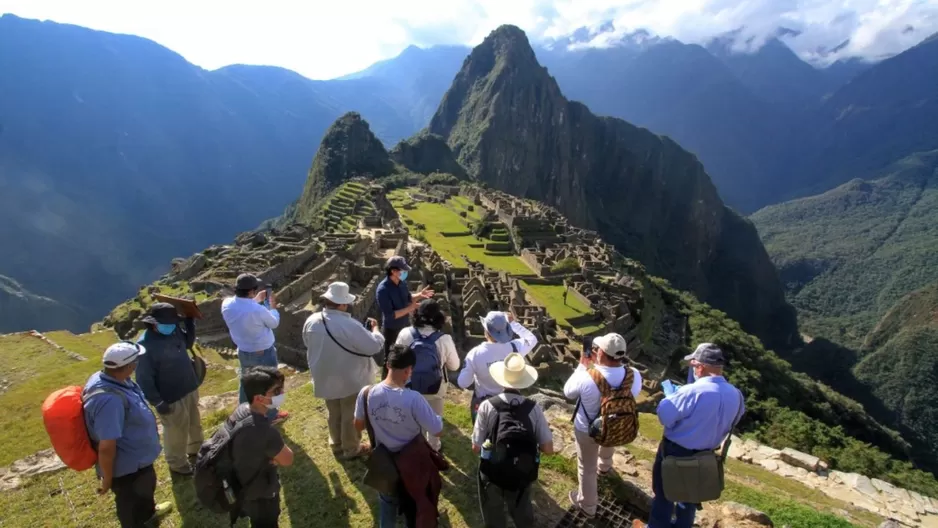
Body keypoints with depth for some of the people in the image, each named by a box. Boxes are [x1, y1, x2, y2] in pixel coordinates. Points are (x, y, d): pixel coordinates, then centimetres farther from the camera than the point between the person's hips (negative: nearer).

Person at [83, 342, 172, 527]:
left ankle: (148, 512, 64)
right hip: (127, 468, -10)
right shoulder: (109, 400, -41)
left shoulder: (107, 378, -10)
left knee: (146, 488, 36)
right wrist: (107, 480, -19)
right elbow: (106, 448, -34)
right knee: (132, 506, 19)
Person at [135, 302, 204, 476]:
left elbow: (188, 343, 16)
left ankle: (196, 452, 48)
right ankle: (177, 464, 37)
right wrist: (157, 403, -20)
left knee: (195, 424, 25)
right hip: (171, 398, -7)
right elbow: (144, 379, -21)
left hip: (190, 389, 7)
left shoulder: (174, 330, -5)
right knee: (177, 432, 13)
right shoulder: (145, 345, -25)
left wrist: (190, 323, 0)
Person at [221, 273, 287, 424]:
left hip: (243, 352, 6)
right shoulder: (258, 310, -33)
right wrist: (273, 306, 2)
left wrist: (256, 301, 13)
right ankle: (271, 416, 33)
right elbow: (274, 323, -13)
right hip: (264, 353, -6)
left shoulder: (227, 304, -15)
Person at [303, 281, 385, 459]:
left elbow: (308, 344, 9)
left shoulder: (311, 321, -10)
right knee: (351, 416, 16)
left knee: (334, 414, 26)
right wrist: (374, 328, -8)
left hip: (325, 378, 6)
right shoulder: (350, 326, -30)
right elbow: (375, 346, -26)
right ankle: (351, 449, 33)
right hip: (350, 380, -6)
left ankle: (336, 445, 44)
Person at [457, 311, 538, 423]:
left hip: (484, 403, -1)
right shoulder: (513, 348, -24)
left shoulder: (475, 354, -27)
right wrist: (513, 323, 2)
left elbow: (462, 383, -18)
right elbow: (532, 339, -2)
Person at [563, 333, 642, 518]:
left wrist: (582, 366, -8)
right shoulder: (634, 375, -27)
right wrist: (600, 364, -6)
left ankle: (587, 505, 44)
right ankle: (604, 467, 72)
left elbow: (568, 392, -15)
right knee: (608, 449, 39)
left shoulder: (586, 377, -37)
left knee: (587, 468, 21)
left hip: (587, 430, -4)